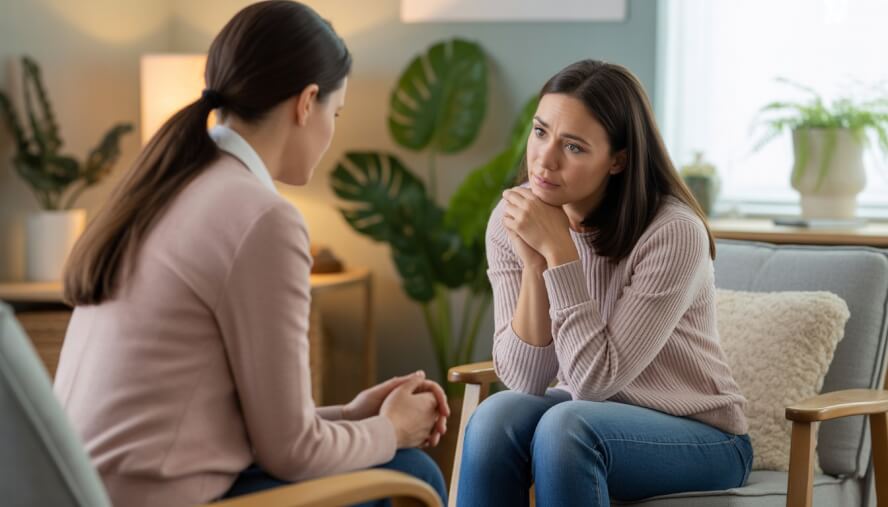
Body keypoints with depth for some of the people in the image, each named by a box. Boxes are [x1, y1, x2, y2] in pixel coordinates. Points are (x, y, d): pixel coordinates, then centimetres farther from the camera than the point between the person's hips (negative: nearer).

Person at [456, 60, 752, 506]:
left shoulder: (674, 233, -24)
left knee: (565, 427, -32)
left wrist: (558, 250, -29)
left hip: (699, 437, -4)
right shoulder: (512, 221, -9)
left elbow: (596, 379, -25)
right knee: (498, 416, -27)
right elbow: (524, 380, -13)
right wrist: (533, 260, -26)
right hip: (592, 418, 4)